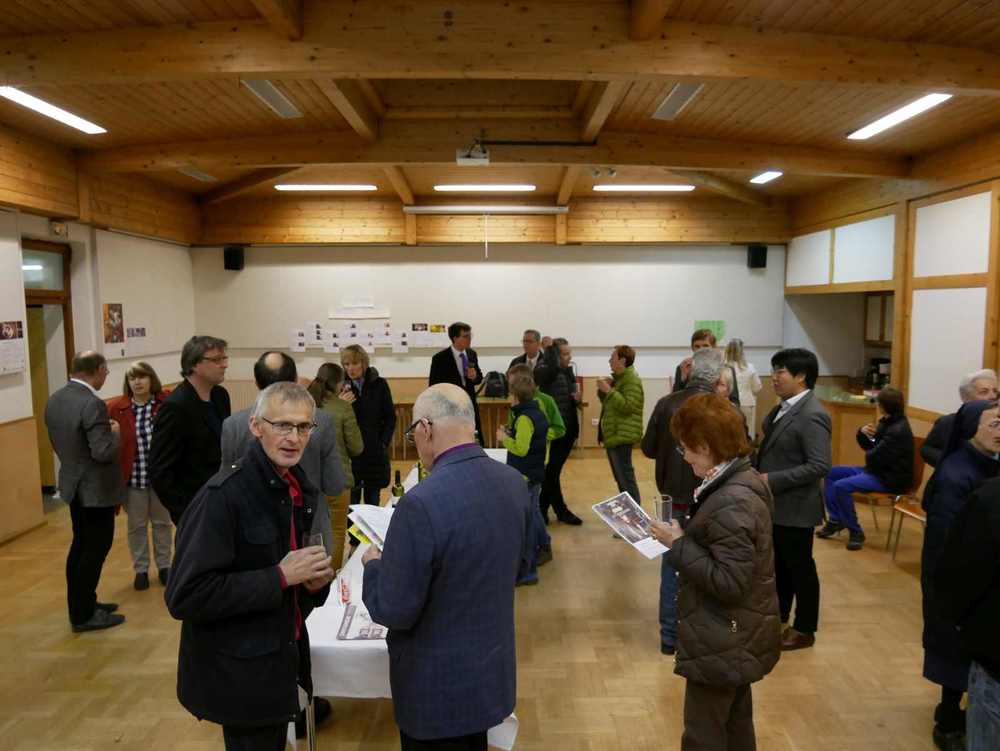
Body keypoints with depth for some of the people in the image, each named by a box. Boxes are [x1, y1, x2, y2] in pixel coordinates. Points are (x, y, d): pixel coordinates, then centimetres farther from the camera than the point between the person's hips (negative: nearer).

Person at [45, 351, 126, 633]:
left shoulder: (54, 400, 3)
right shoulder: (92, 404, -25)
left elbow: (58, 442, 13)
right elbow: (103, 453, -26)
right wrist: (115, 433, -9)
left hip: (73, 484, 9)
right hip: (96, 488, -9)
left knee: (81, 546, 19)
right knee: (96, 548, 3)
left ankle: (81, 604, 31)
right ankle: (84, 615, 11)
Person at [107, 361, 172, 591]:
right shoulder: (116, 407, -8)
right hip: (132, 477, 1)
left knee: (162, 522, 16)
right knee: (137, 525, 14)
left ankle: (164, 565, 34)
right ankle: (141, 569, 32)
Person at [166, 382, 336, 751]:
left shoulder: (302, 490, 1)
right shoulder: (223, 495, -22)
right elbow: (185, 596, -24)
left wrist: (313, 580, -7)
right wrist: (280, 577, -25)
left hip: (281, 659, 7)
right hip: (239, 673, -7)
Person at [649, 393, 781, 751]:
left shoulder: (731, 502, -29)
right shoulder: (744, 480, 1)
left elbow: (729, 582, -28)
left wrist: (678, 544, -22)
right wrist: (684, 535, 0)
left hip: (722, 643, -9)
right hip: (738, 636, 9)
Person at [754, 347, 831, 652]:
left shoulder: (812, 416, -22)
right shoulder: (784, 408, 6)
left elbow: (819, 466, -27)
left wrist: (772, 480, -26)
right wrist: (759, 470, 4)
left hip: (795, 506, -9)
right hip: (777, 503, 9)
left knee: (800, 568, 8)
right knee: (780, 565, 21)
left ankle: (804, 630, 25)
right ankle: (778, 616, 38)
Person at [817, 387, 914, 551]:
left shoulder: (898, 431, -23)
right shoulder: (887, 422, 8)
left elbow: (874, 458, -25)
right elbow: (868, 447, 15)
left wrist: (869, 453, -1)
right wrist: (863, 433, -6)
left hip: (891, 478, -11)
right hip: (877, 470, 11)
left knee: (841, 486, -26)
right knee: (831, 473, 8)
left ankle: (856, 532, -11)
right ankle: (836, 520, 11)